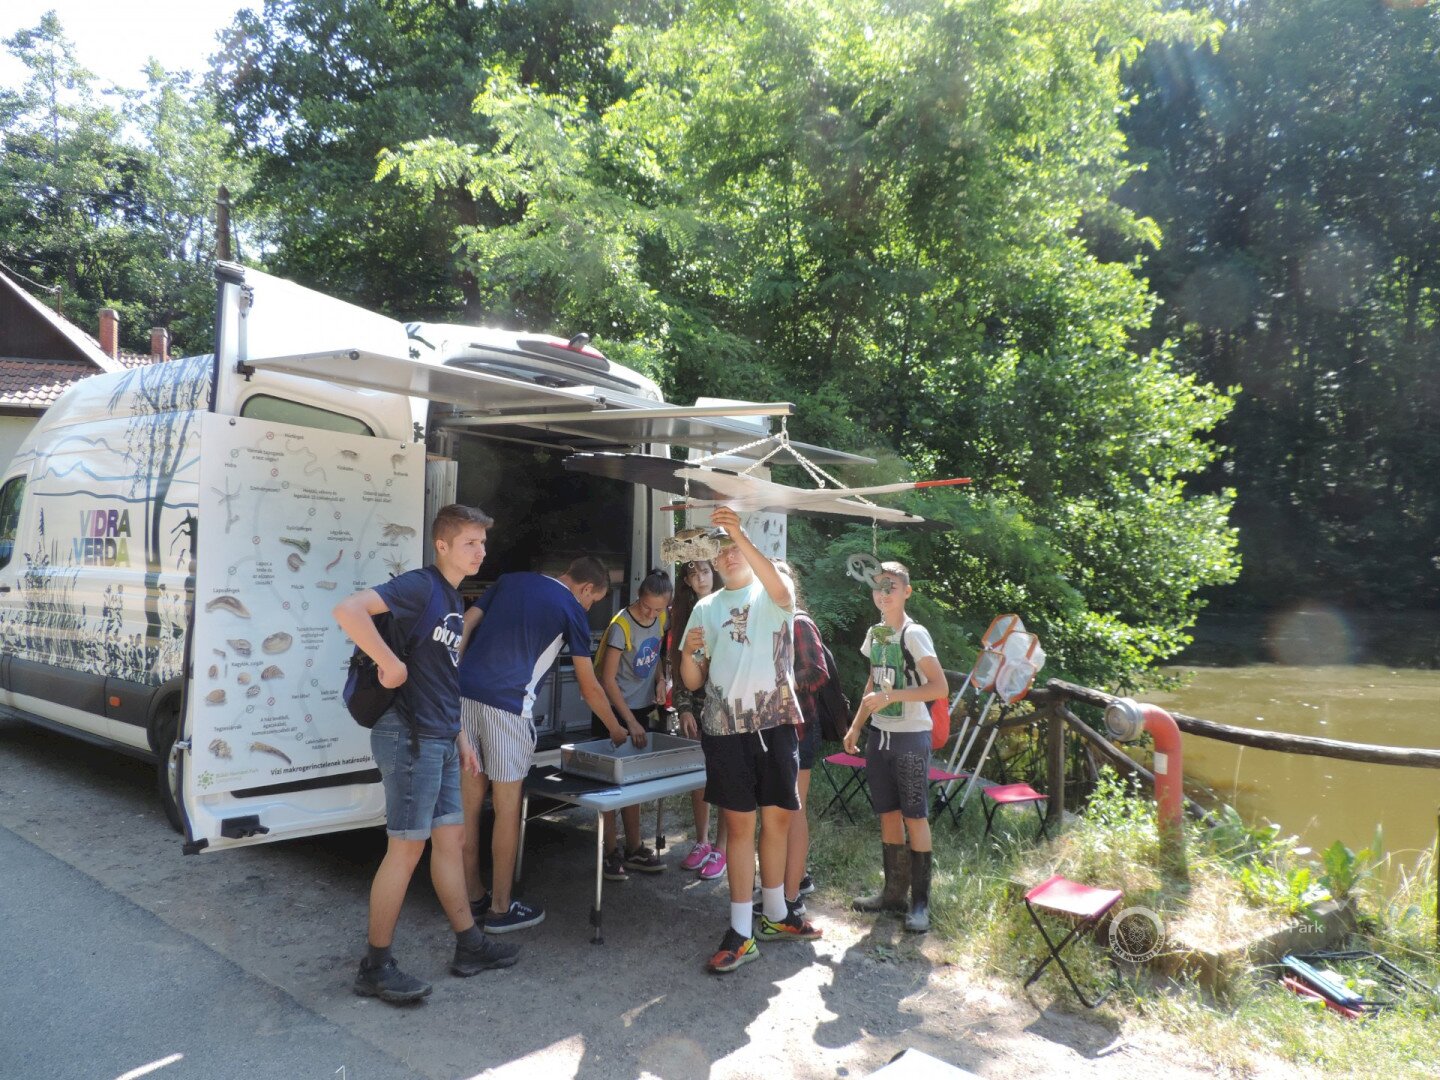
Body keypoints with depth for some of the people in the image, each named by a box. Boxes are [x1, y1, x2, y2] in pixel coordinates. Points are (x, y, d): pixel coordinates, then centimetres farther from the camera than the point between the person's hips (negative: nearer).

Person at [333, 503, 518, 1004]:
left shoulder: (452, 599, 15)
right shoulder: (419, 586, -13)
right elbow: (347, 609, -28)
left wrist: (459, 736, 20)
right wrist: (390, 663, -24)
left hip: (439, 739, 9)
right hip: (409, 735, -9)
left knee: (451, 836, 15)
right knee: (407, 847, -1)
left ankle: (469, 945, 26)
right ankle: (376, 967, 13)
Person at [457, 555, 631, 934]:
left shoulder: (510, 580, 18)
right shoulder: (572, 611, 3)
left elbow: (464, 628, 10)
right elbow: (589, 686, 8)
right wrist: (617, 730, 21)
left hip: (463, 694, 6)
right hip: (506, 704, -6)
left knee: (470, 799, 13)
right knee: (507, 806, 6)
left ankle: (472, 896, 26)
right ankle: (500, 909, 15)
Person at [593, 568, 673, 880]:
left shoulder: (661, 619, -3)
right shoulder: (621, 626, -22)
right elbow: (608, 680, -20)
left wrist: (660, 679, -4)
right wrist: (631, 722, -21)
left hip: (643, 708, 6)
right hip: (614, 711, -6)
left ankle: (634, 849, 21)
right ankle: (611, 853, 9)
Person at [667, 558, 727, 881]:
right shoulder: (682, 614, 6)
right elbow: (677, 665, 6)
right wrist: (683, 708, -1)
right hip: (695, 705, 4)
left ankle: (720, 848, 12)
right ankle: (701, 842, 24)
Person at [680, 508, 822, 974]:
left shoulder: (773, 593, 4)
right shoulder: (705, 609, 11)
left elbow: (781, 590, -25)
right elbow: (693, 681, 10)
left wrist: (738, 533, -33)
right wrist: (688, 652, -14)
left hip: (775, 722, 0)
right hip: (725, 728, 1)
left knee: (778, 818, 10)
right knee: (739, 825, 2)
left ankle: (775, 916, 29)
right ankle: (741, 932, 9)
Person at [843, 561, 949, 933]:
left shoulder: (914, 634, -12)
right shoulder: (874, 633, 9)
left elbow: (940, 687, -18)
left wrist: (890, 696, -22)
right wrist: (856, 727, 14)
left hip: (910, 737, -7)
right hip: (880, 735, 7)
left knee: (915, 818, 0)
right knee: (888, 815, 13)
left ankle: (920, 902, 10)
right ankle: (894, 891, 25)